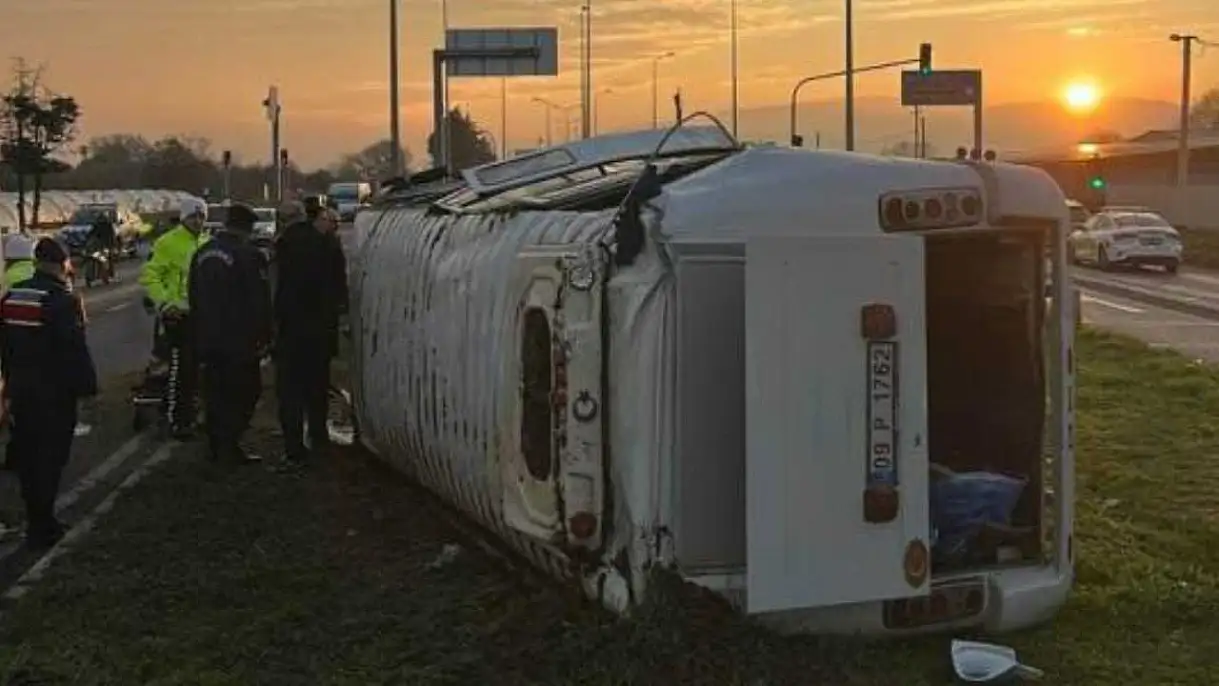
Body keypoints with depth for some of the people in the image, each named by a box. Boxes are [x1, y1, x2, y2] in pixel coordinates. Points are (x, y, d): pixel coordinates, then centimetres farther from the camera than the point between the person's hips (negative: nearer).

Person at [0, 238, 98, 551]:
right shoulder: (60, 299, -18)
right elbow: (74, 349, -19)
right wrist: (87, 385, -11)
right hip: (53, 392, -7)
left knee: (28, 455, 16)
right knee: (50, 457, 1)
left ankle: (36, 521, 25)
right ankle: (41, 528, 2)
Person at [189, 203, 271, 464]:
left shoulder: (202, 254, 10)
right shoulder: (249, 256, -14)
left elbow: (194, 298, 16)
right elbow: (260, 302, -13)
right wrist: (263, 338, -5)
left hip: (208, 338, 7)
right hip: (238, 340, -7)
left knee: (215, 393, 14)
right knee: (245, 392, 1)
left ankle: (216, 447, 19)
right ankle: (229, 445, -4)